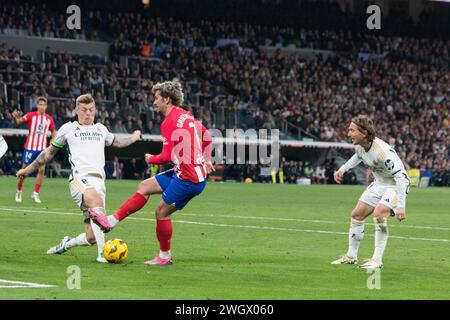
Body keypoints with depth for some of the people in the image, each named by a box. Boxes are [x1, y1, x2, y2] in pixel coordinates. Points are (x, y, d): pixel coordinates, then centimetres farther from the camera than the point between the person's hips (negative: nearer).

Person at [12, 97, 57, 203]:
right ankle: (19, 192, 21)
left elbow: (53, 131, 18)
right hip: (30, 147, -2)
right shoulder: (31, 115, -4)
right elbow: (19, 121, -14)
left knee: (42, 169, -10)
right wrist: (16, 117, -37)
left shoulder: (49, 119, 6)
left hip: (42, 148, 2)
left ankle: (36, 194, -1)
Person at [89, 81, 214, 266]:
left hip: (188, 178, -10)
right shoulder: (186, 115, 12)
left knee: (161, 212, 0)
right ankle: (111, 221, 10)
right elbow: (206, 136, 24)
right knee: (145, 187, 11)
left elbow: (168, 156, -18)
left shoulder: (169, 122, -16)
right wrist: (205, 160, 29)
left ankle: (165, 256, 13)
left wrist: (151, 159, 1)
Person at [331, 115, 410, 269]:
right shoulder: (360, 145, -8)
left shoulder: (382, 151, -35)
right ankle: (351, 256, 22)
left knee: (379, 213, -29)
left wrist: (401, 205, -39)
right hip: (379, 183, 9)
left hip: (396, 185, -9)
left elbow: (400, 176, -34)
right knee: (357, 214, 7)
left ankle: (377, 260, -22)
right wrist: (342, 169, 14)